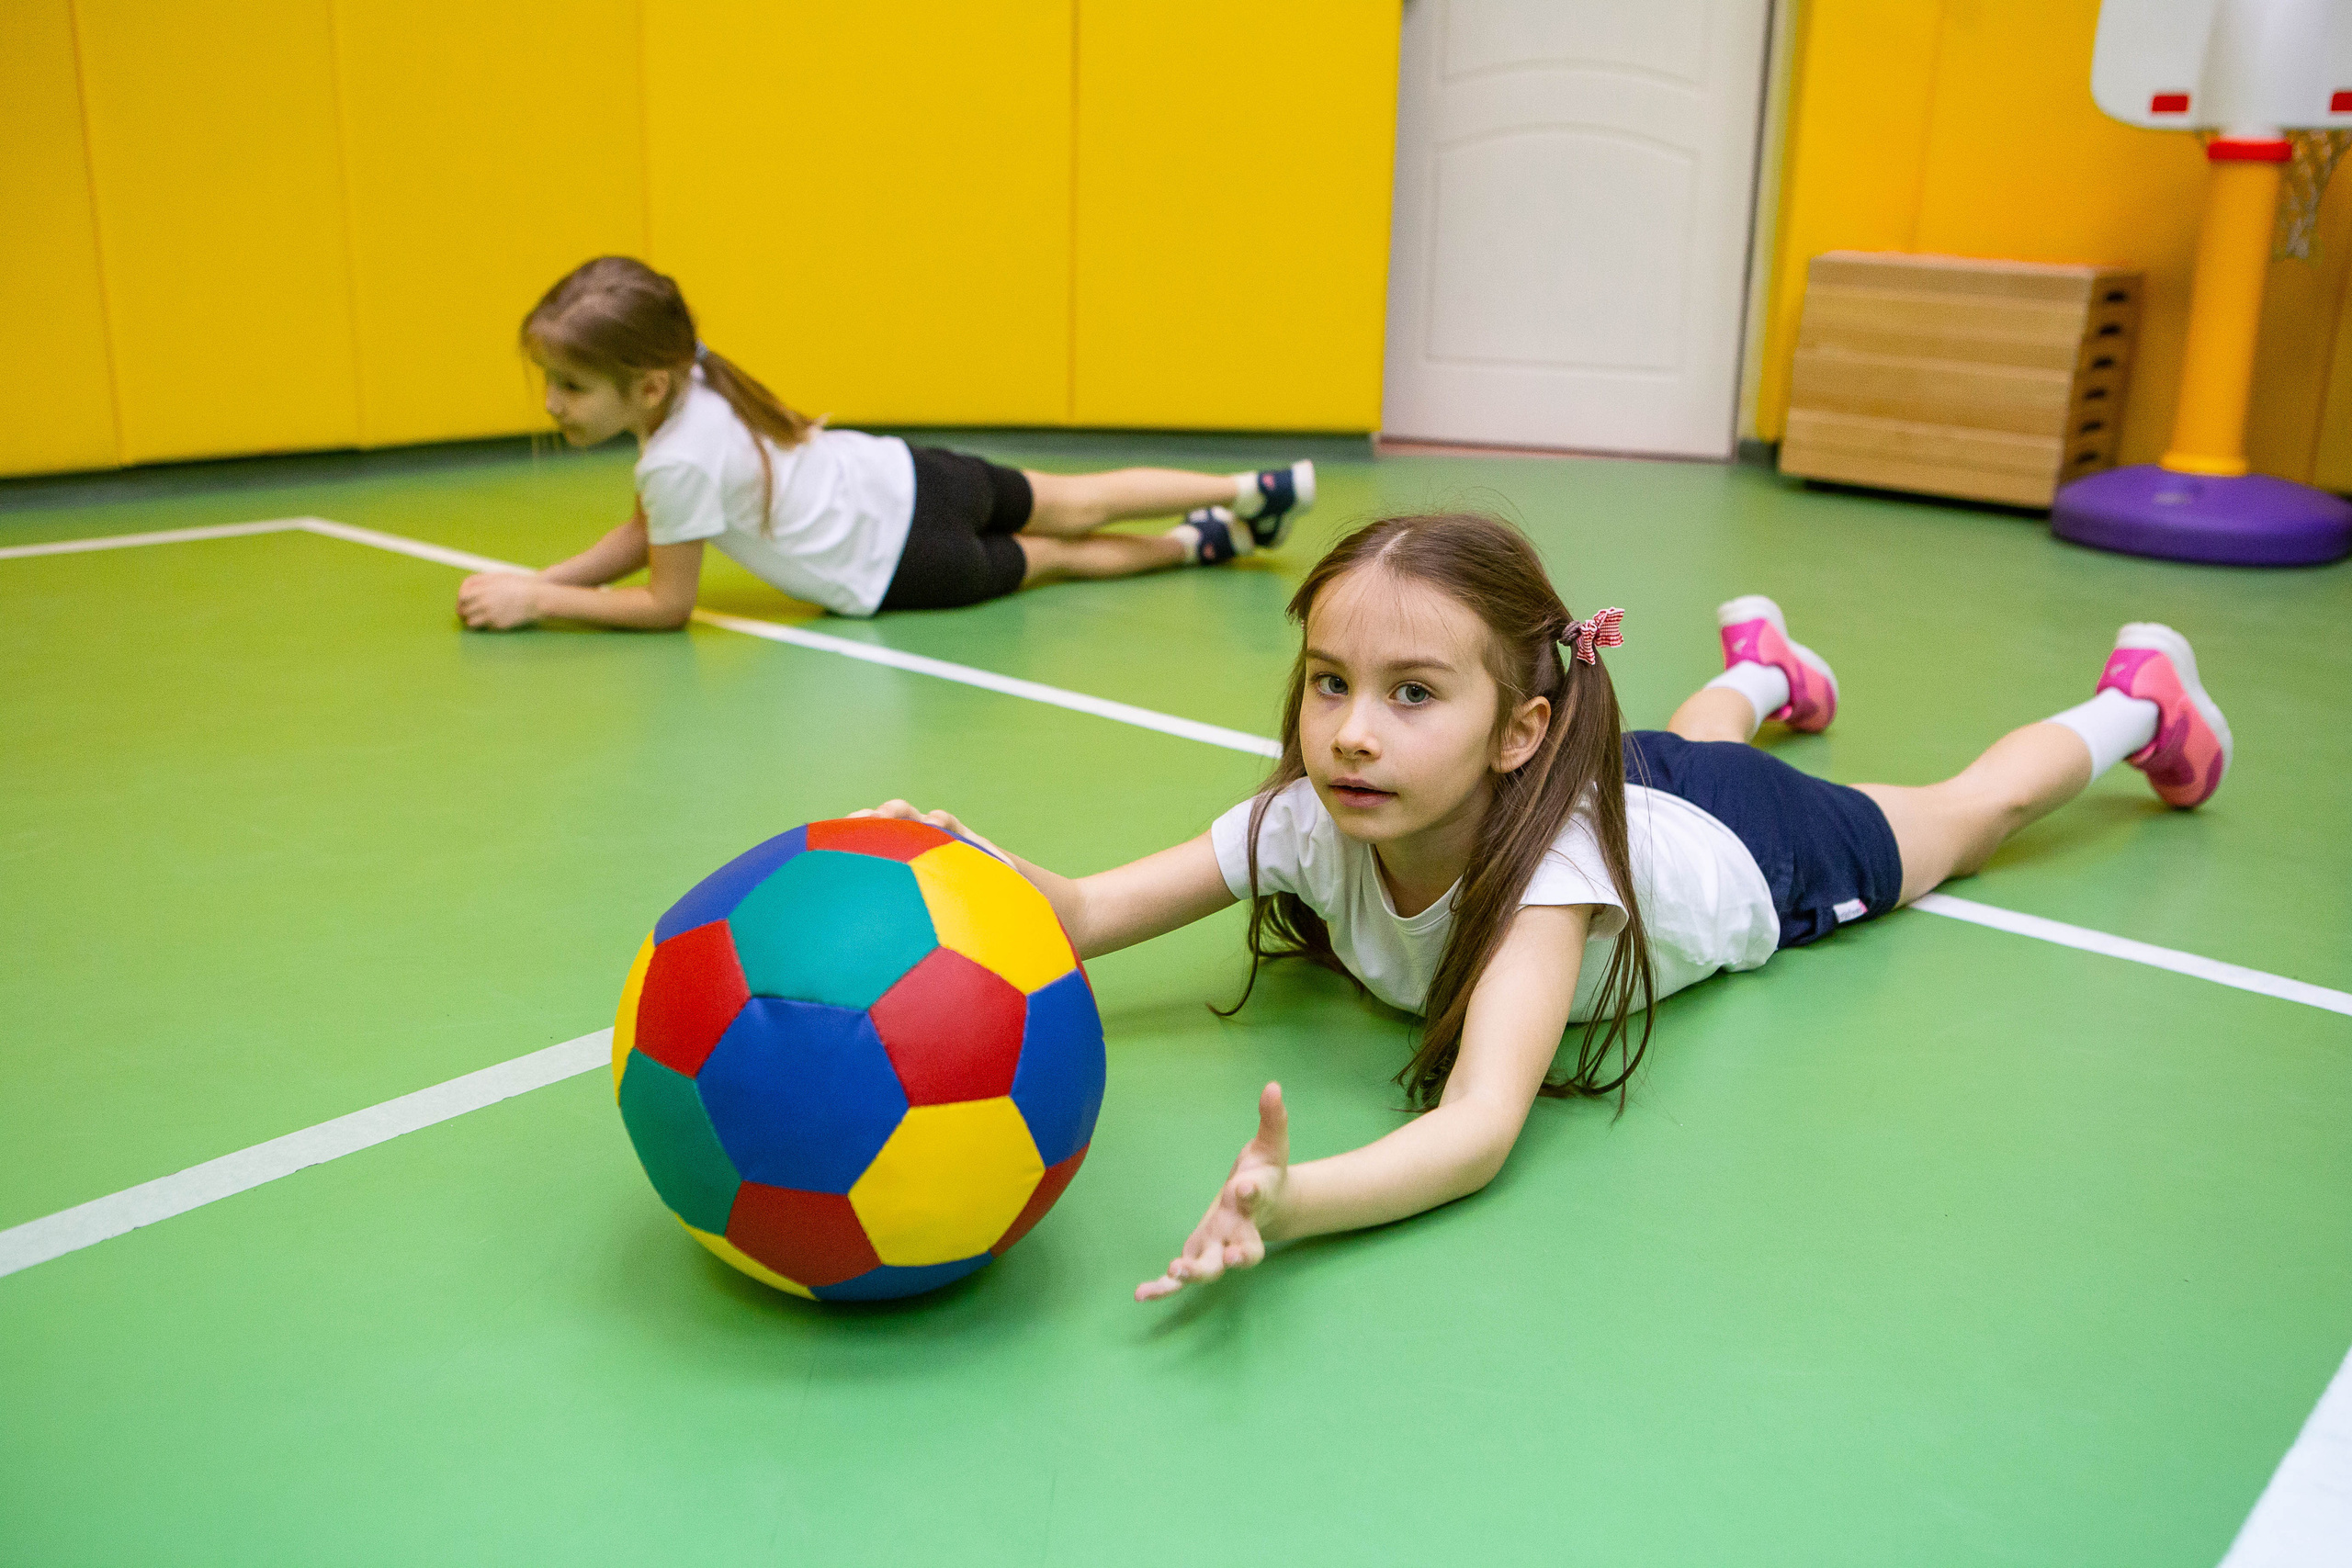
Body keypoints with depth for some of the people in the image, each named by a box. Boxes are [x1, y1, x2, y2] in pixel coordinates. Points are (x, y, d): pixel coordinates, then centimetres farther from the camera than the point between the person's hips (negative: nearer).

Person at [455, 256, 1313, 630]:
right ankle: (1252, 490, 33)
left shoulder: (682, 459, -31)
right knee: (1075, 506, 22)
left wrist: (536, 602, -17)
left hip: (903, 564, -7)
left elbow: (667, 603, -19)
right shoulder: (684, 379, -6)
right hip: (904, 473, 7)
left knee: (1058, 557, 20)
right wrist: (540, 577, -7)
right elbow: (645, 530, 5)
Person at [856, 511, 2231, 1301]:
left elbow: (1482, 1125, -63)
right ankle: (1761, 670, 72)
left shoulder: (1548, 858, -51)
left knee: (1968, 811, 25)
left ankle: (2136, 697, 54)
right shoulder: (1308, 825, -38)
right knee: (1674, 747, 39)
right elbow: (1087, 913, -43)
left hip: (1757, 853, -4)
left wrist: (1292, 1204, -80)